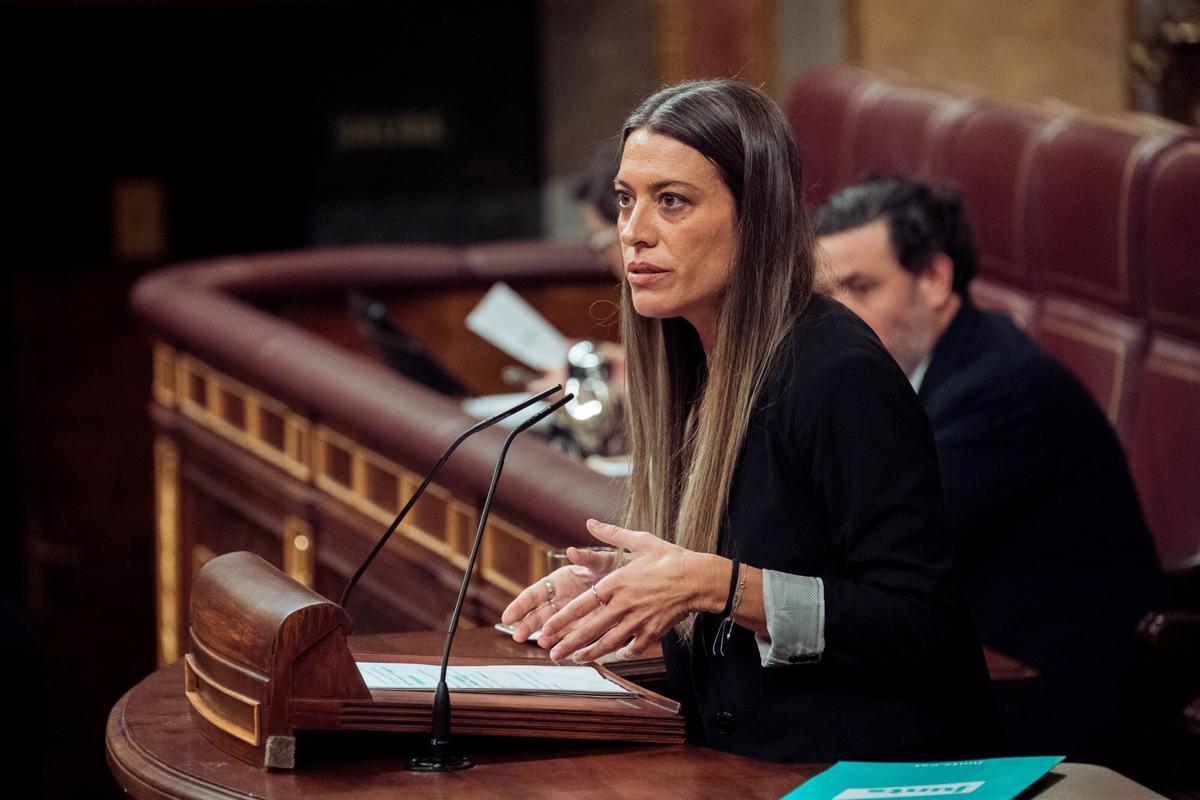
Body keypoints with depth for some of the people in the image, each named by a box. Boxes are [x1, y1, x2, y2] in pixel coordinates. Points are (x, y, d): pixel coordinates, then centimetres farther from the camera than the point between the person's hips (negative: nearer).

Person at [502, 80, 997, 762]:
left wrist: (716, 584, -21)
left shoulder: (841, 377, -14)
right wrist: (621, 591, 3)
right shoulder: (700, 371, 12)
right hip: (739, 770, 8)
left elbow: (924, 630, -19)